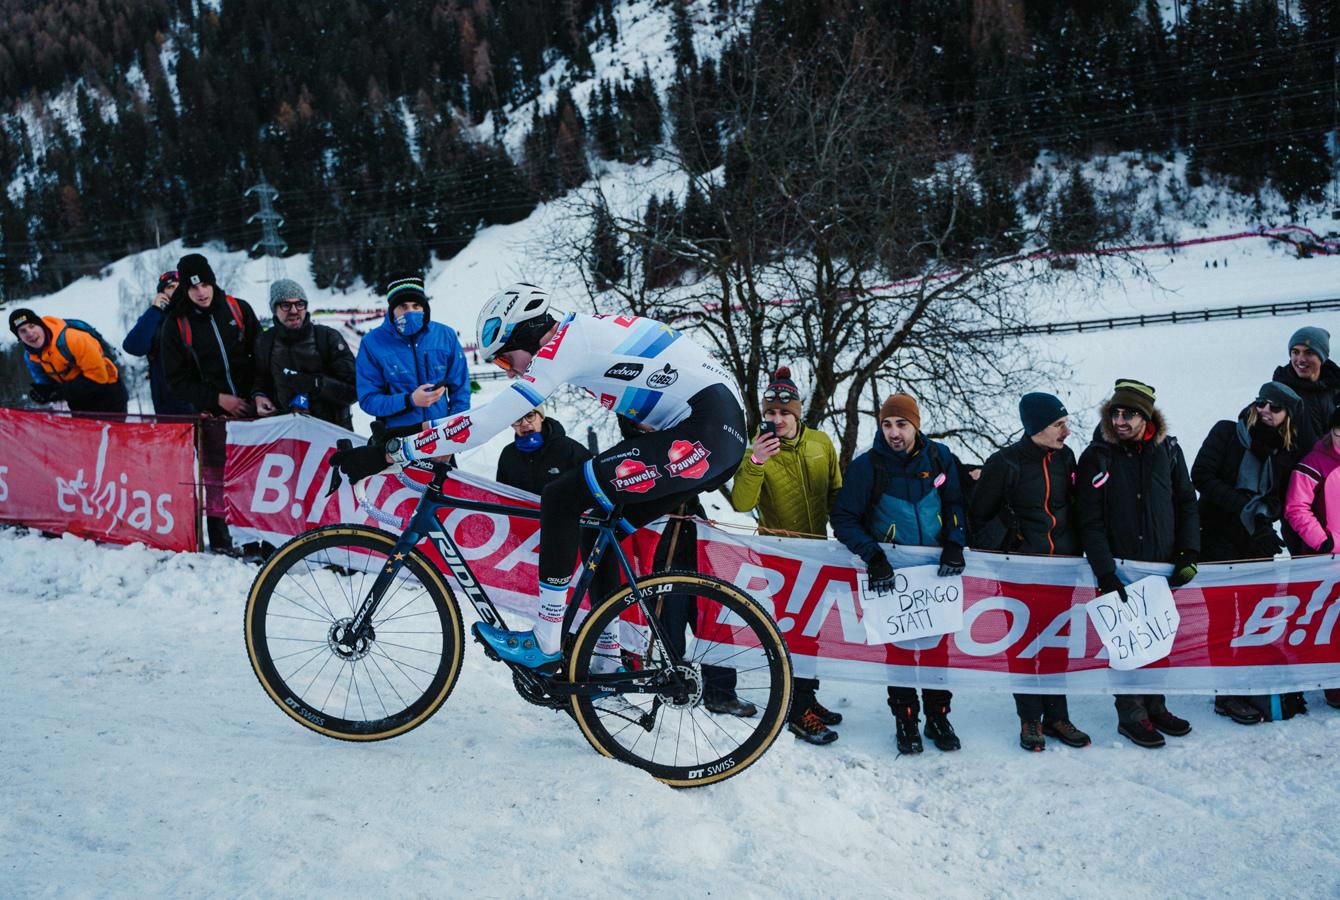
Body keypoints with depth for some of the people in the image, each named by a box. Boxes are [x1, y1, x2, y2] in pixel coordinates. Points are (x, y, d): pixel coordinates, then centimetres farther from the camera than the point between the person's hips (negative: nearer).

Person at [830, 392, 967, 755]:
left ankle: (938, 718, 22)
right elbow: (844, 519, -8)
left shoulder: (939, 457, -1)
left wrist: (955, 543, -6)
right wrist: (872, 556, -20)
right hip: (891, 574, -2)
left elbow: (955, 503, 9)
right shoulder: (866, 466, -10)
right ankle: (906, 721, 15)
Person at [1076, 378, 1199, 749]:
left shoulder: (1167, 450, 3)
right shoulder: (1097, 457, -7)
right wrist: (1105, 573, -16)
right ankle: (1131, 715, 12)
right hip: (1121, 569, -3)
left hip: (1163, 566, 3)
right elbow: (1091, 522, -9)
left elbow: (1186, 503, 10)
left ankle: (1154, 706, 26)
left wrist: (1189, 554, 0)